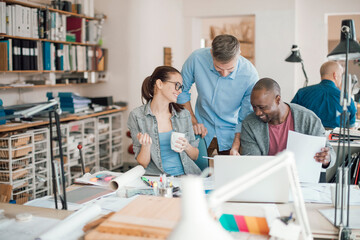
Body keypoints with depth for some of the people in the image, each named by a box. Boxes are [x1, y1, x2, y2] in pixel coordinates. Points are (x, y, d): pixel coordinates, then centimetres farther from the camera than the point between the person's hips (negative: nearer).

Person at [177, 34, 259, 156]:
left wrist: (236, 146, -22)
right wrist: (193, 121, -8)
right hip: (203, 129, 1)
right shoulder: (197, 58, -21)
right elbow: (182, 91, -3)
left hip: (231, 135, -1)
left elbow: (246, 117, -12)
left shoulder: (249, 74, -22)